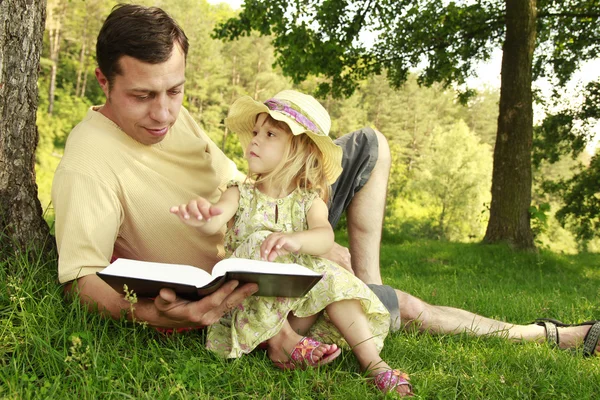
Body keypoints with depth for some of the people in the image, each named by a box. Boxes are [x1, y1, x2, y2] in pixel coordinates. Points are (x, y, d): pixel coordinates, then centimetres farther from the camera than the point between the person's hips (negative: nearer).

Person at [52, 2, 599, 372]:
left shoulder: (170, 112, -3)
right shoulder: (88, 163, -27)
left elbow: (237, 185, 6)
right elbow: (82, 275, -34)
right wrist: (150, 313, -55)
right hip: (235, 291, -8)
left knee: (370, 146, 11)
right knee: (403, 306, -7)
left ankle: (367, 288, 6)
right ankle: (547, 335, 16)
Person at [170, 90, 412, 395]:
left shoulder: (310, 201, -1)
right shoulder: (241, 194, -1)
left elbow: (325, 237, -23)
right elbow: (214, 223, -23)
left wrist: (295, 240, -47)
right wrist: (200, 217, -49)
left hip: (300, 304, 1)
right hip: (248, 305, -1)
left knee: (330, 279, -23)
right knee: (258, 245, -26)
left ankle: (373, 362, -20)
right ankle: (280, 341, -25)